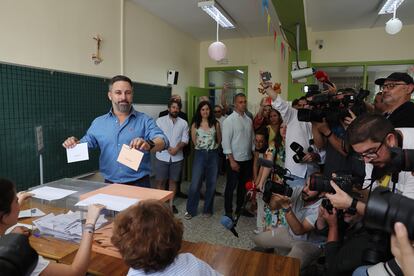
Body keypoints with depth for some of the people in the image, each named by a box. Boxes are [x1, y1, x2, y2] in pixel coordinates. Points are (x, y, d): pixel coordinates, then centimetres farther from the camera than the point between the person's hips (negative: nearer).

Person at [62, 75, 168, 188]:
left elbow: (162, 141, -17)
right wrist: (74, 144, -13)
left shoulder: (145, 120, -4)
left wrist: (149, 144, -39)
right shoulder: (98, 123, 6)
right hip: (109, 184, 3)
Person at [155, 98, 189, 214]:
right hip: (162, 156, -2)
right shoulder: (160, 120, -1)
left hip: (177, 157, 2)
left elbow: (185, 140, 0)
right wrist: (168, 148, -17)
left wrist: (176, 148, -17)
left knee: (173, 181, 10)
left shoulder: (183, 123, 4)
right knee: (160, 181, 5)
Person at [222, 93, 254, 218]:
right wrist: (232, 160, -16)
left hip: (247, 159, 6)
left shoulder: (249, 120, 8)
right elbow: (226, 142, -13)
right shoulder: (229, 120, -10)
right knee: (231, 186, 5)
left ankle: (240, 208, 34)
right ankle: (228, 212, 20)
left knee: (244, 185, 17)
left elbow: (252, 139, 11)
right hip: (235, 159, -6)